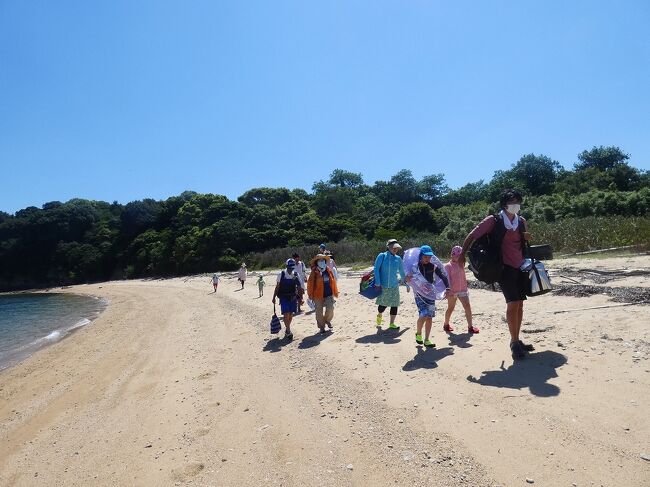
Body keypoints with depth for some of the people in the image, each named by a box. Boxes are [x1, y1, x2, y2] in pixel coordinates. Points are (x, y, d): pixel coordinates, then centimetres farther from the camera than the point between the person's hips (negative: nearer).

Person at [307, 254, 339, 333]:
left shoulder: (329, 271, 3)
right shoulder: (314, 273, -8)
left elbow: (333, 281, 10)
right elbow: (310, 284, -7)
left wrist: (335, 292, 13)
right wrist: (310, 295, -9)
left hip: (329, 295, 2)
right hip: (318, 296, -2)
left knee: (330, 309, -7)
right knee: (319, 312, 7)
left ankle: (328, 321, 24)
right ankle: (321, 327, 23)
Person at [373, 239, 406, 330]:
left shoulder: (398, 259, 4)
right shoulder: (382, 256, -6)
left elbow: (402, 272, 15)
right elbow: (376, 269, -8)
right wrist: (377, 283, -13)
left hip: (394, 286, 3)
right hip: (383, 285, -3)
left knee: (394, 305, 2)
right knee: (383, 304, 3)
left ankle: (392, 323, 18)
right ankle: (379, 316, 36)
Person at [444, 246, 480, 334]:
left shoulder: (461, 265, 11)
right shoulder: (448, 266, -7)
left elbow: (463, 278, 19)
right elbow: (447, 279, -14)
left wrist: (465, 288, 17)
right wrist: (449, 291, -23)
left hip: (462, 290, 5)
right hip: (452, 291, -5)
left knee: (467, 307, -4)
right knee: (450, 308, 8)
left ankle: (470, 326, 1)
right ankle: (446, 324, 27)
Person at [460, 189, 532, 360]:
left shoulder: (522, 221, 8)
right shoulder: (493, 220, -8)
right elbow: (472, 236, -4)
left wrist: (527, 237, 0)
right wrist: (462, 254, -6)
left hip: (521, 267, 6)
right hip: (505, 268, -6)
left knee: (519, 304, 10)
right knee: (513, 304, -14)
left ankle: (516, 340, 21)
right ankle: (514, 343, -3)